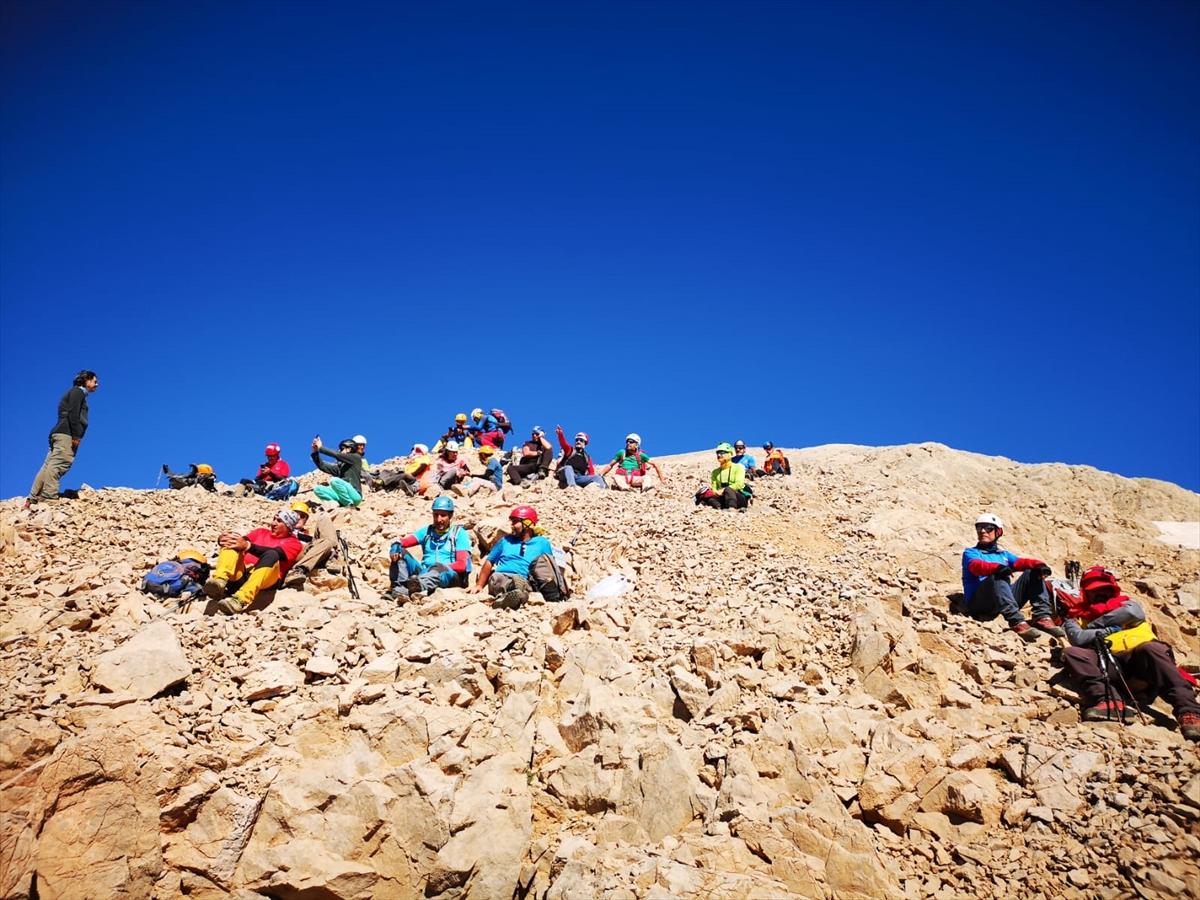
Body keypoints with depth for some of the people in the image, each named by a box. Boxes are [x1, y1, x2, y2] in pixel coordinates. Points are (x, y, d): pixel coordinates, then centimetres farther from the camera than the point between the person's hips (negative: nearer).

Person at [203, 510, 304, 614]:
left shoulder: (293, 543, 15)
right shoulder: (261, 532, 31)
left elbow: (275, 553, -7)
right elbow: (240, 542, 13)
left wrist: (247, 546, -21)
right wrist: (223, 539, -10)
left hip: (265, 577, -4)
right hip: (241, 573, 4)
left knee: (272, 555, -34)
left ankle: (241, 600, -55)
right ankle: (219, 581, -41)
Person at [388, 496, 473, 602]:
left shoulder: (459, 533, 6)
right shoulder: (427, 531, 19)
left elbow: (461, 565, -6)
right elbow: (403, 542, 4)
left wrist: (440, 567, -20)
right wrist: (395, 547, -20)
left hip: (449, 575, -4)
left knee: (439, 568, -38)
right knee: (400, 552, -16)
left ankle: (418, 586, -70)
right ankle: (399, 589, -41)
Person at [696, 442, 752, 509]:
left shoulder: (738, 467, 3)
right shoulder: (715, 472, 18)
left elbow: (739, 485, -11)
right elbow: (714, 488, 11)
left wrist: (723, 490, -18)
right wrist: (716, 492, -14)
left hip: (740, 498, -4)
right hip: (723, 498, 4)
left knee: (728, 489, -36)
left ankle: (732, 508, -57)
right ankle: (719, 507, -47)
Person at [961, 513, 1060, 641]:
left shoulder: (1004, 554, 25)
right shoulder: (970, 553, 9)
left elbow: (1019, 562, 5)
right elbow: (976, 566, -14)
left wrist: (1038, 564, -17)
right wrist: (997, 567, -35)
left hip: (1005, 603, 5)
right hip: (979, 605, -5)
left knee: (1033, 572, -4)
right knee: (997, 577, -32)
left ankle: (1042, 617, -19)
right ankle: (1017, 622, -46)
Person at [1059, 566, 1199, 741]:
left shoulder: (1124, 604, 31)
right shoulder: (1077, 616, 28)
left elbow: (1135, 612, 5)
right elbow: (1078, 638, 5)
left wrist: (1096, 624, 10)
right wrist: (1108, 630, 4)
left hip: (1139, 660, 0)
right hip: (1108, 666, 0)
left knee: (1151, 648, -34)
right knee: (1071, 653, -25)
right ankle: (1107, 701, -46)